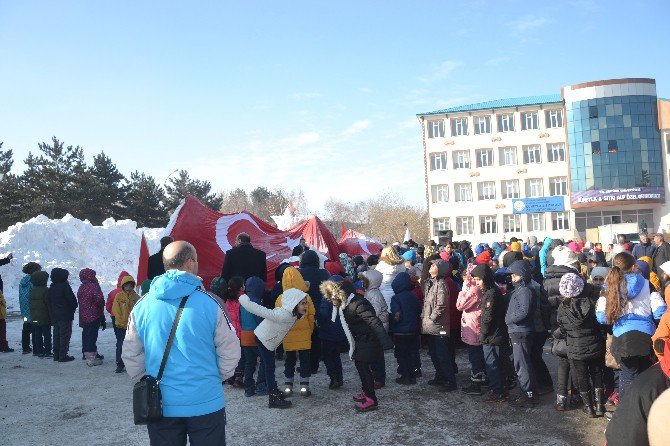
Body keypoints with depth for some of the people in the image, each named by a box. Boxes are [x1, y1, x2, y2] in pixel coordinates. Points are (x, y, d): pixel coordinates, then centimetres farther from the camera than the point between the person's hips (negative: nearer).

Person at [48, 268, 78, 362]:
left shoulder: (51, 288, 9)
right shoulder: (65, 286, -14)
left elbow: (49, 302, 13)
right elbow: (72, 300, -14)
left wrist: (53, 311, 18)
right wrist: (73, 309, 4)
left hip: (54, 316, 7)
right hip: (65, 315, -7)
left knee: (56, 335, 13)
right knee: (65, 335, -3)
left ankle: (56, 355, 17)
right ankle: (63, 356, -3)